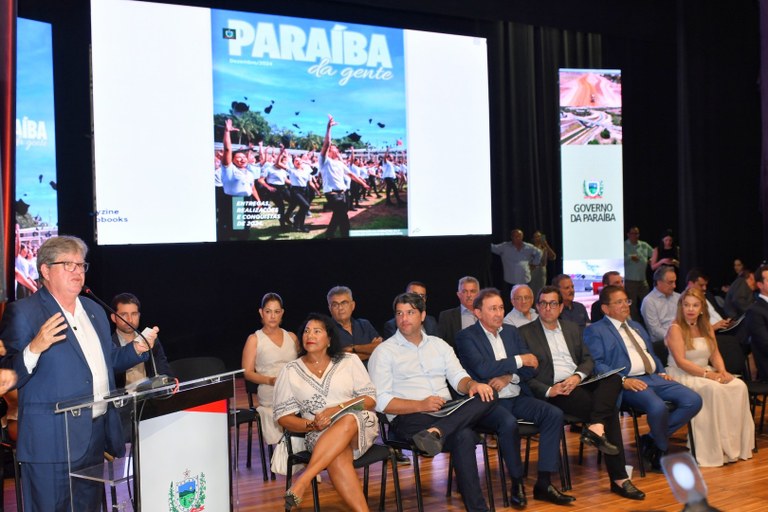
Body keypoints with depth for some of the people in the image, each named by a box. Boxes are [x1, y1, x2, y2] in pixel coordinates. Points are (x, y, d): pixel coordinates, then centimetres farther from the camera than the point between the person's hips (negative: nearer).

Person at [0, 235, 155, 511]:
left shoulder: (94, 310, 15)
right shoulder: (22, 312, -8)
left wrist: (136, 349, 6)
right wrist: (34, 348, -29)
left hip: (97, 435, 7)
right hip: (52, 441, -7)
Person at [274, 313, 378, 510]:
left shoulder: (349, 361, 10)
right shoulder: (290, 371, 10)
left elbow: (370, 399, 5)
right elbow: (283, 417, 6)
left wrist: (337, 409, -12)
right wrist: (312, 425, -13)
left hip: (360, 425, 1)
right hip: (320, 435, 0)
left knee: (346, 422, -37)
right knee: (337, 456, -37)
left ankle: (303, 480, -41)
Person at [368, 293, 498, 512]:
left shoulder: (439, 345, 23)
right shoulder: (384, 352, 5)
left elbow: (458, 378, 12)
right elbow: (381, 402, -6)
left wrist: (472, 384, -15)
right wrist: (421, 405, -20)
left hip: (448, 413, 6)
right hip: (408, 419, -6)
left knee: (487, 396, -29)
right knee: (463, 435, -35)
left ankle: (435, 432, -44)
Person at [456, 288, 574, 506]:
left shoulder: (511, 332, 15)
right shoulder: (466, 337, -3)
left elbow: (530, 368, 10)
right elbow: (482, 368, -17)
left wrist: (509, 377, -10)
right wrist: (519, 360, -10)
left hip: (516, 398, 6)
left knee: (554, 414, -17)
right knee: (508, 423, -35)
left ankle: (544, 483, -12)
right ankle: (517, 482, -13)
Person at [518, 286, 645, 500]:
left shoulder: (572, 328, 22)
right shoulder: (525, 333, 5)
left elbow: (588, 360, 16)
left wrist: (578, 376, -8)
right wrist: (548, 391, -18)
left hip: (579, 383, 5)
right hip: (553, 390, -5)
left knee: (614, 378, -27)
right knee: (609, 411, -26)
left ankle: (595, 427, -37)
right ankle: (619, 478, -23)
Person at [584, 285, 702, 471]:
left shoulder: (636, 326, 28)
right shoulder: (595, 331, 2)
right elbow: (595, 364, -11)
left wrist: (662, 372, 13)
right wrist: (622, 380, -22)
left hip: (654, 378, 8)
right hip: (628, 383, -8)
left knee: (693, 401, -13)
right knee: (658, 407, -35)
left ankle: (653, 440, 1)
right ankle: (663, 451, -4)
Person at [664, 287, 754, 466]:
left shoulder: (707, 327, 14)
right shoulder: (676, 329, -8)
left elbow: (715, 354, 10)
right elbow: (681, 362, -17)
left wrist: (722, 371, -11)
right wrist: (707, 374, -23)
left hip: (706, 372, 7)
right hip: (682, 376, -6)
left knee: (739, 386, -19)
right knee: (713, 389, -33)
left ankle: (737, 445, -16)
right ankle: (718, 449, -25)